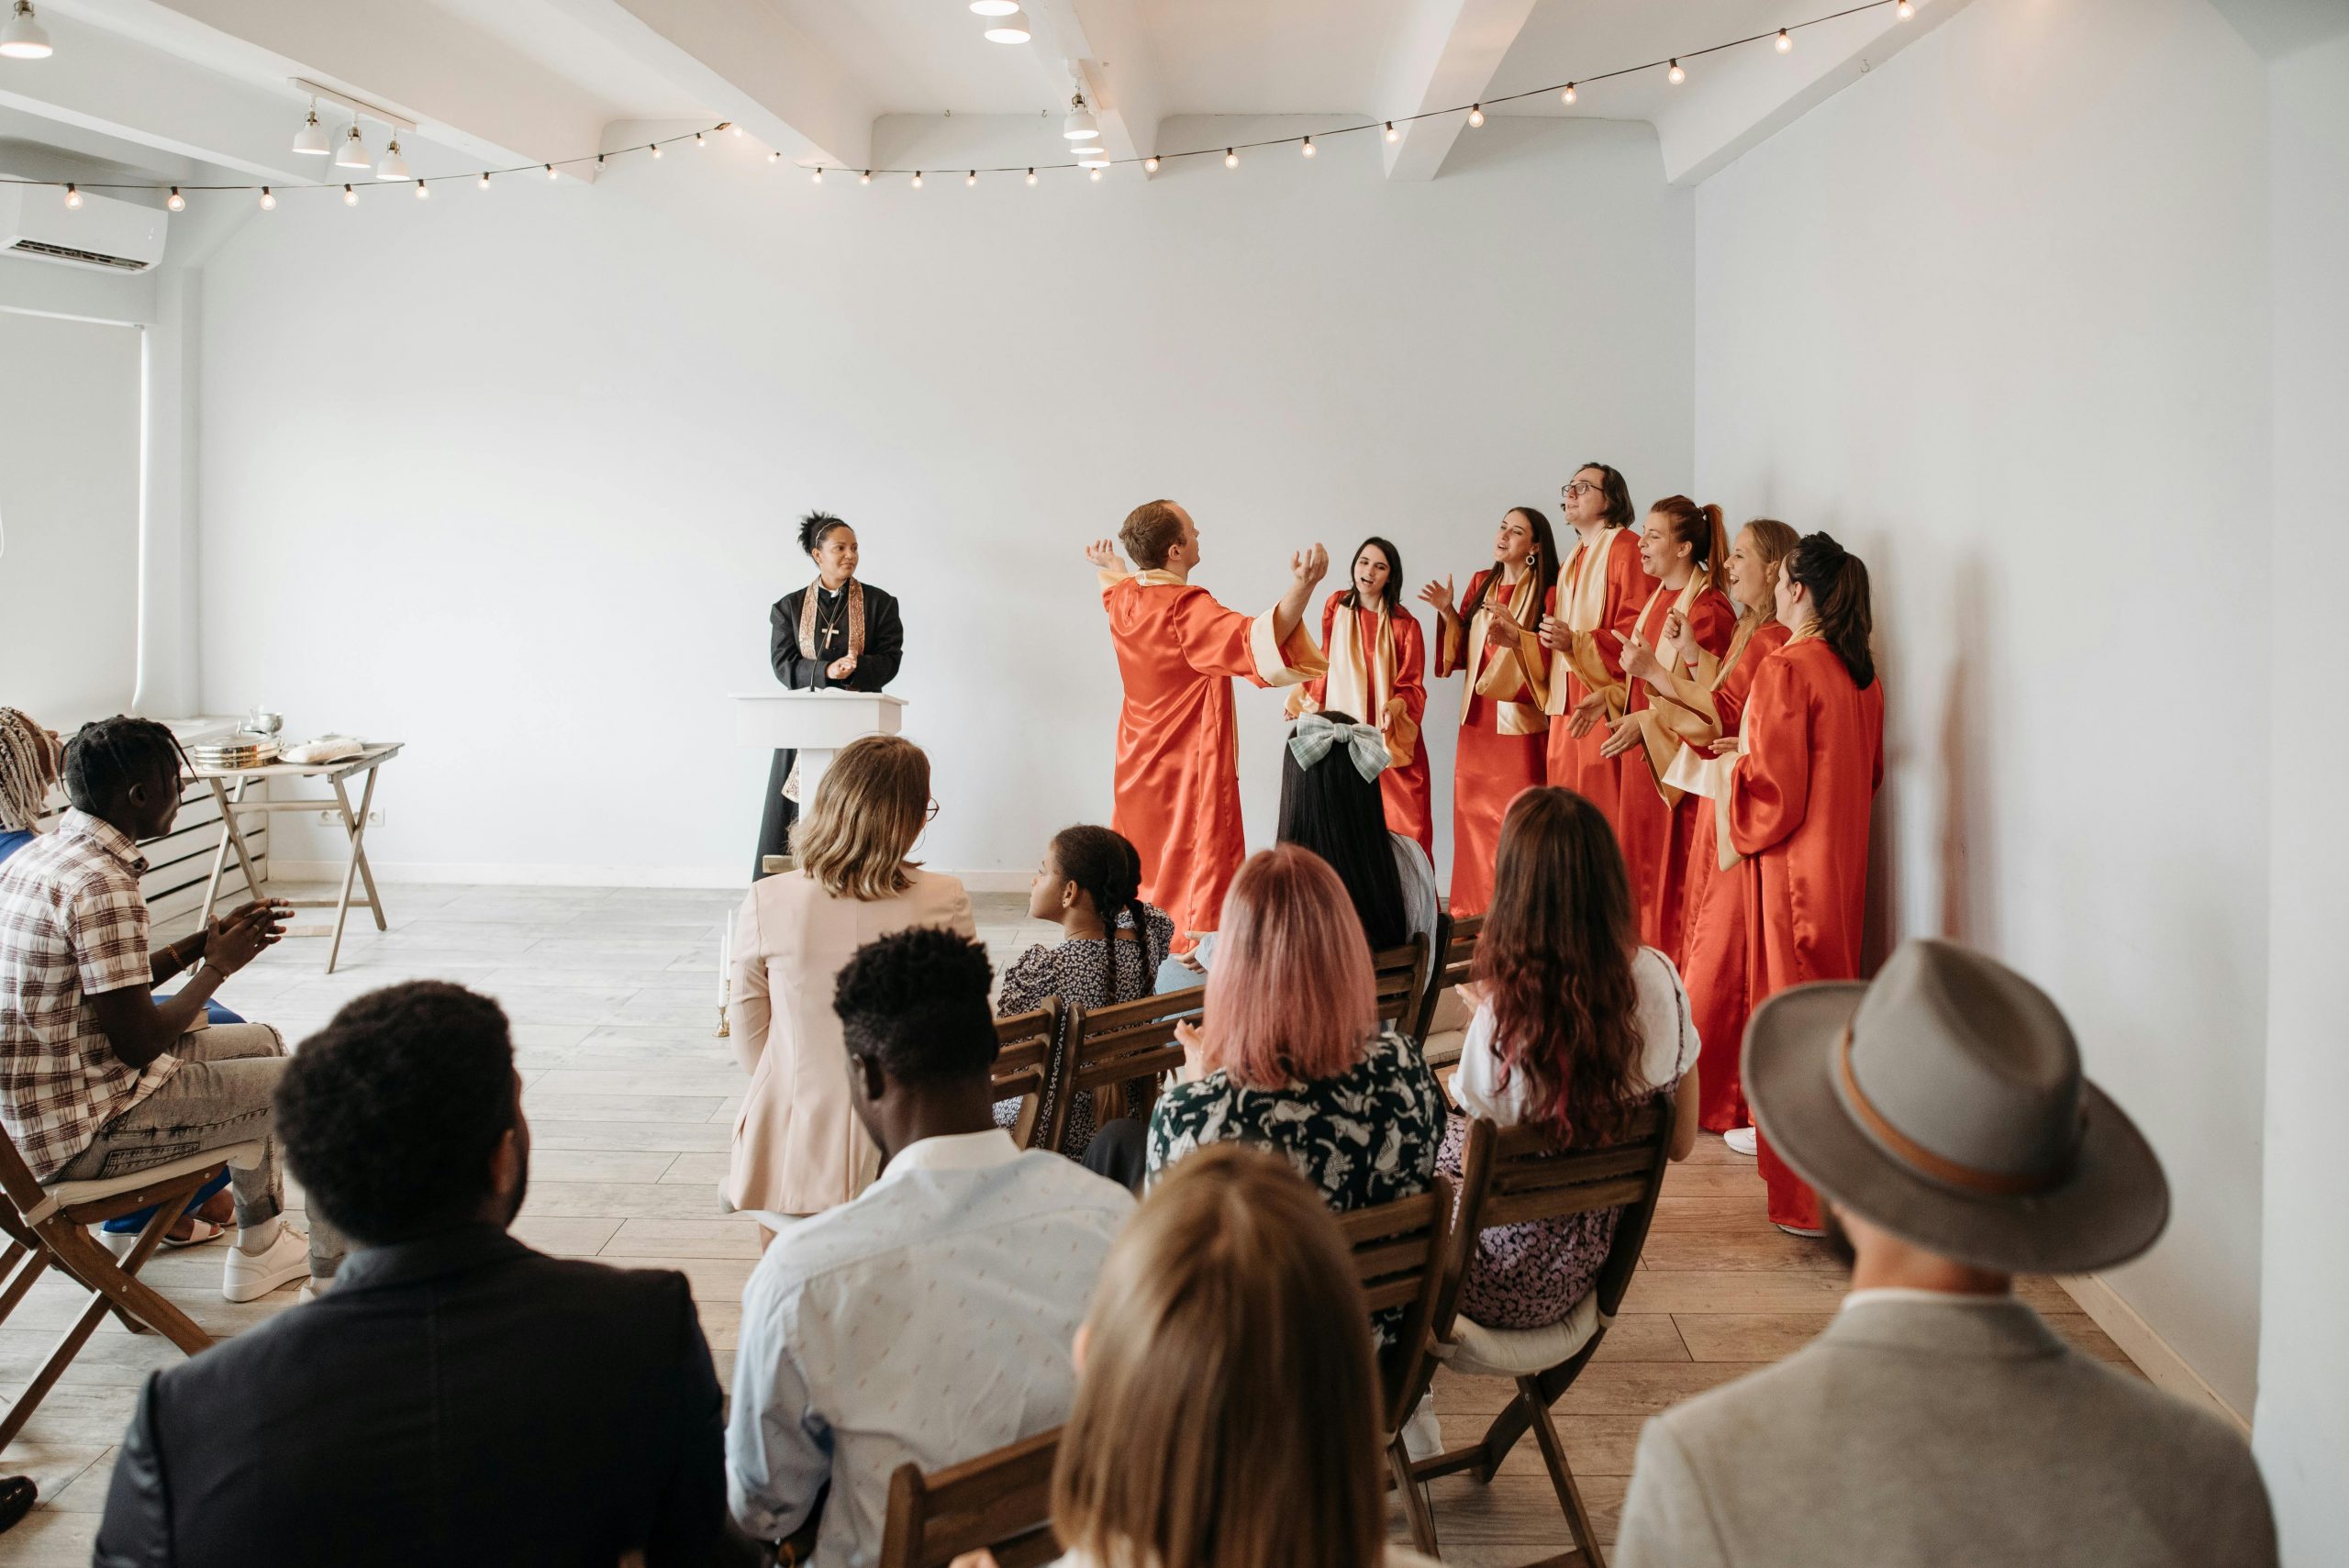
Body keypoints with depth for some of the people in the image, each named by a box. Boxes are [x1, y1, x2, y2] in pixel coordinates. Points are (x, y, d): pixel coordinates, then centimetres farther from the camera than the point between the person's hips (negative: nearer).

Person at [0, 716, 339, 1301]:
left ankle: (259, 1249, 29)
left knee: (261, 1043, 23)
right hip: (80, 1135, -10)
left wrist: (203, 943, 11)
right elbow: (139, 1044, -22)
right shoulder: (102, 885, -24)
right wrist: (217, 966, -7)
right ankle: (335, 1271, 17)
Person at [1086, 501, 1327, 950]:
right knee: (1199, 866, 0)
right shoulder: (1187, 610, -25)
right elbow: (1254, 641, -41)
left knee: (1138, 872, 19)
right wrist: (1301, 588, -55)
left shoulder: (1122, 598, -1)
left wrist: (1111, 565, 49)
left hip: (1139, 773, 8)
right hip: (1192, 773, -8)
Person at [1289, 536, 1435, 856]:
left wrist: (1395, 707, -24)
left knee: (1403, 826, -5)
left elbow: (1412, 687, -5)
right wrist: (1302, 701, 15)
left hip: (1390, 739, -2)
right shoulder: (1336, 606, 3)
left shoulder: (1405, 625, -6)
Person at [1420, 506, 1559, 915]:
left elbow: (1554, 656, -12)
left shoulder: (1546, 592, -6)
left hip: (1519, 719, -6)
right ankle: (1476, 905, 17)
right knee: (1473, 811, 7)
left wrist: (1516, 636, -25)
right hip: (1477, 715, 6)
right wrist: (1448, 612, 0)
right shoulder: (1481, 582, 11)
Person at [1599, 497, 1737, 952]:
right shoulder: (1657, 598, 13)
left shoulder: (1709, 607, -14)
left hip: (1678, 757, -8)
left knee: (1673, 873, -3)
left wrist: (1648, 721, -24)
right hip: (1640, 750, 9)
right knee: (1640, 866, 12)